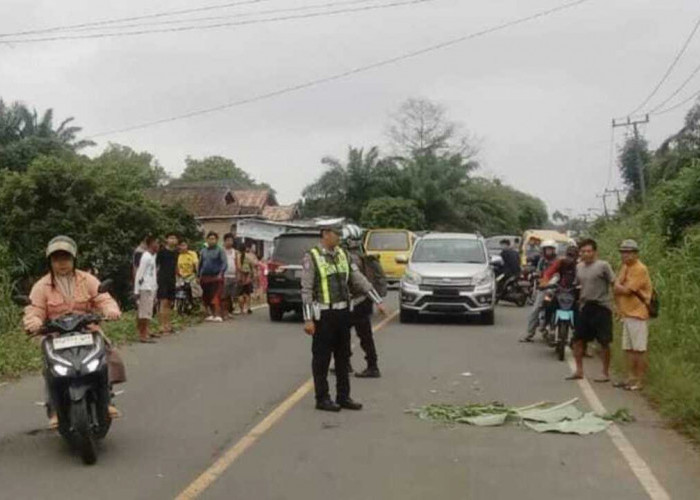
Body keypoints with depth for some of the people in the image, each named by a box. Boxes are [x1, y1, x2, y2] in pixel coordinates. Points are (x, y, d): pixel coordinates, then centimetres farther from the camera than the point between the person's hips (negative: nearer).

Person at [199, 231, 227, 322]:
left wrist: (221, 274, -18)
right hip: (205, 277, 5)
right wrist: (199, 275, 16)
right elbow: (200, 264, 22)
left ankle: (218, 315, -14)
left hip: (216, 277, -5)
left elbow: (224, 263, -7)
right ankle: (212, 314, 18)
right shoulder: (203, 251, 16)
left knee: (216, 297, -13)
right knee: (207, 298, 7)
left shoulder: (220, 250, 0)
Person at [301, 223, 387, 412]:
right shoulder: (312, 257, -9)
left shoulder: (342, 254, 10)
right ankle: (322, 399, 12)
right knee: (322, 358, 2)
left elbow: (359, 279, 10)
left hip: (343, 312, 7)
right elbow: (306, 290, -12)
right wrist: (308, 319, -17)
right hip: (323, 314, -7)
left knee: (343, 357, 12)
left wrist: (378, 301, 5)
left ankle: (343, 396, 22)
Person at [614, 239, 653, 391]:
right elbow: (617, 286, 12)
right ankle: (631, 378, 20)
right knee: (628, 348, 12)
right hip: (626, 313, 9)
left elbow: (626, 290, -18)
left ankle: (639, 381, 0)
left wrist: (618, 287, -1)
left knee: (639, 349, -4)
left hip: (637, 314, -9)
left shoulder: (640, 269, -14)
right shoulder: (625, 267, 15)